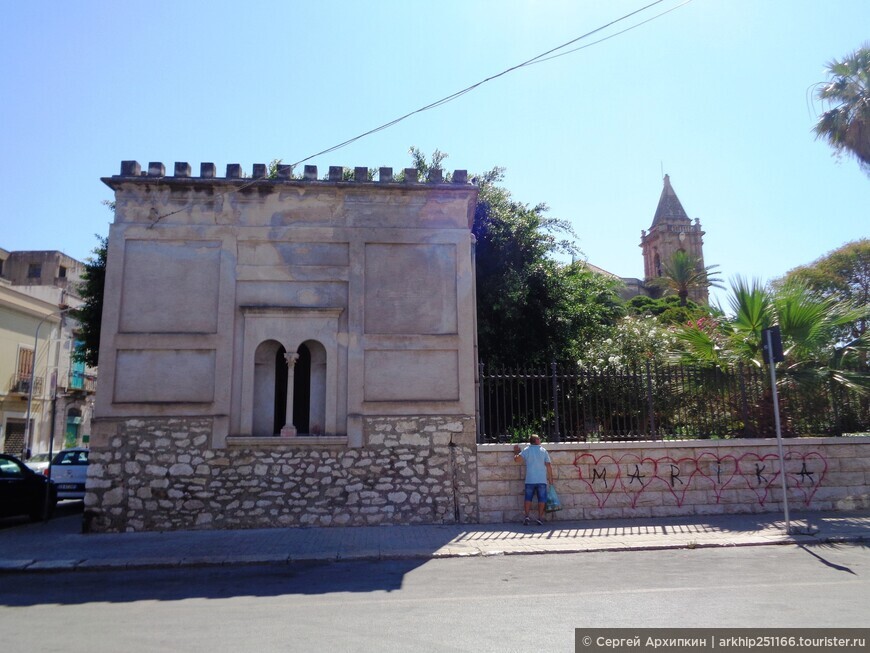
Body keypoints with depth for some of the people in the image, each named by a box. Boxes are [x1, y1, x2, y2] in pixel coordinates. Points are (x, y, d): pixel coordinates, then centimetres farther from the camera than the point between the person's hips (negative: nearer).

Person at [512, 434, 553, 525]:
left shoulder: (526, 450, 1)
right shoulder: (543, 450, 3)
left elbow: (516, 459, -8)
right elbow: (548, 465, -1)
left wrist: (516, 451, 12)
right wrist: (550, 478, 7)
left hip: (530, 480, 1)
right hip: (542, 480, 0)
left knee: (528, 498, 7)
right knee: (541, 499, 6)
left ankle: (526, 516, -2)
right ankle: (540, 518, 2)